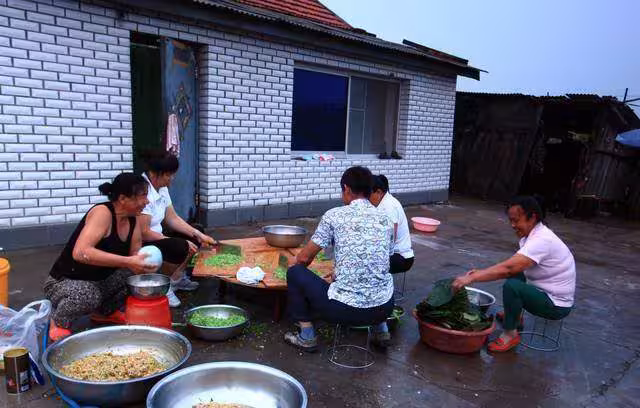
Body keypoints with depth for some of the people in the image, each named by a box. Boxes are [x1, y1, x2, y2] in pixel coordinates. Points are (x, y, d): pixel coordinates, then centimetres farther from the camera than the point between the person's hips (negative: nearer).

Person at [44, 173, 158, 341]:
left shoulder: (132, 221, -2)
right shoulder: (102, 212, -25)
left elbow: (134, 256, -1)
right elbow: (80, 253, -38)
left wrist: (144, 264, -25)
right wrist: (127, 261, -43)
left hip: (101, 281, 7)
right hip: (65, 282, -7)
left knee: (139, 277, -9)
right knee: (88, 295, -37)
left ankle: (105, 311, 15)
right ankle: (59, 322, -3)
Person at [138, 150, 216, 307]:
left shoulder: (162, 188, 3)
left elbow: (172, 218, 9)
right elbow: (143, 233, -27)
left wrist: (198, 234, -4)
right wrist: (183, 243, -23)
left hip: (156, 237, 10)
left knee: (194, 238, 10)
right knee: (180, 247, -30)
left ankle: (177, 278, 17)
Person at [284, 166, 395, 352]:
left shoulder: (334, 215, -4)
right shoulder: (385, 220, 8)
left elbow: (304, 258, 2)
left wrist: (299, 262, 28)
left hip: (345, 309, -5)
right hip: (384, 308, 5)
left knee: (295, 273, 15)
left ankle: (307, 336, 19)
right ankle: (381, 329, 28)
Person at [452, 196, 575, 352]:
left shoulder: (541, 240, -27)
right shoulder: (533, 234, 2)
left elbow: (508, 268, -36)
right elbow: (511, 267, 2)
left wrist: (471, 278, -36)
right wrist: (480, 272, -9)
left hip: (556, 304, -10)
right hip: (546, 291, 10)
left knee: (511, 286, -28)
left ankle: (510, 335, -8)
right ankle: (514, 315, 26)